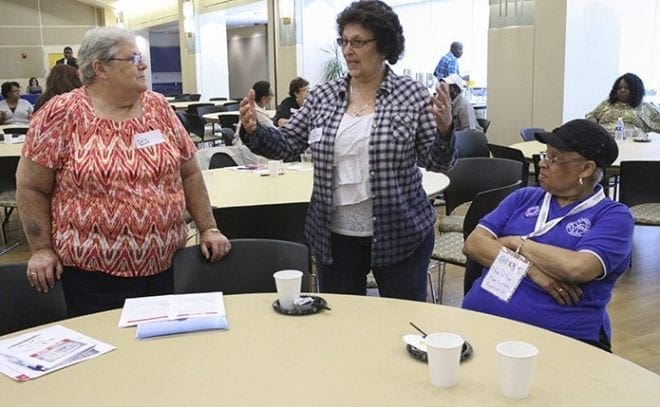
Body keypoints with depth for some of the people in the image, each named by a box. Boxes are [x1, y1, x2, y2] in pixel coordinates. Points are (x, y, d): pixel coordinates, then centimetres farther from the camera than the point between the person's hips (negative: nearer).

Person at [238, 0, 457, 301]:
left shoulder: (412, 95, -5)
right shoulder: (322, 96, 3)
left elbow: (437, 163, -6)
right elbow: (286, 145, 4)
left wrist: (444, 129, -24)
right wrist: (253, 130, -13)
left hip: (400, 234, -2)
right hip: (334, 237, 3)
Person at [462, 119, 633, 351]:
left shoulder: (614, 216, 4)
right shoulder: (524, 198, 18)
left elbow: (578, 268, -15)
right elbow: (473, 244, 5)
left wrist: (516, 243, -2)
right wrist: (529, 268, -10)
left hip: (558, 339, -3)